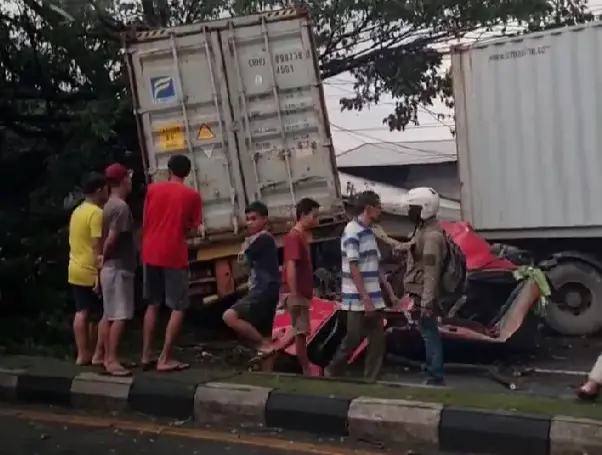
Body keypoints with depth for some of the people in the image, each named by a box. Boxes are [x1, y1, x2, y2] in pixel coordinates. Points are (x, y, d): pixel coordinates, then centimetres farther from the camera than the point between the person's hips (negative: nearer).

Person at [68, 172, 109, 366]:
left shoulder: (77, 211, 12)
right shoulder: (97, 213, -16)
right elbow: (96, 246, -22)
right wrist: (99, 274, -22)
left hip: (75, 270, 9)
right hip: (91, 272, -9)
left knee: (82, 313, 10)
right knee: (105, 313, 2)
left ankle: (83, 354, 13)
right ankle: (99, 354, 4)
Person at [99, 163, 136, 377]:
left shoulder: (109, 205, 15)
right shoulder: (121, 207, -16)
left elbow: (106, 238, 14)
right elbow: (111, 239, -21)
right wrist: (104, 259, -6)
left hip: (112, 268, 10)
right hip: (119, 268, -10)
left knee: (111, 316, 12)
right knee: (119, 316, -10)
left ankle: (109, 357, 17)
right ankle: (112, 360, -11)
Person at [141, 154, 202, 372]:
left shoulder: (153, 189, 7)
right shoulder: (192, 195, -3)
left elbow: (144, 221, 12)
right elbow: (194, 228, -1)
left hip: (150, 253, 5)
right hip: (175, 255, -4)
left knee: (153, 305, 17)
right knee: (178, 308, 4)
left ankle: (146, 356, 16)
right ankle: (165, 359, 0)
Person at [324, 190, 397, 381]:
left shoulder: (369, 232, 14)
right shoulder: (352, 231, -13)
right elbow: (353, 268, -18)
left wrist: (390, 292, 16)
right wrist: (366, 299, -20)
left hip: (374, 299, 8)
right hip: (358, 300, -8)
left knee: (377, 340, 6)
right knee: (353, 340, 1)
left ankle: (371, 379, 13)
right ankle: (331, 372, 20)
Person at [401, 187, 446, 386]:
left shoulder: (431, 235, -18)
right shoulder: (424, 230, 14)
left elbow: (431, 272, -23)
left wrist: (426, 302, -25)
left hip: (424, 296, -10)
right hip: (420, 294, 10)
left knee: (430, 335, -6)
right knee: (429, 335, 15)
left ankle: (436, 378, -1)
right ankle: (434, 375, 24)